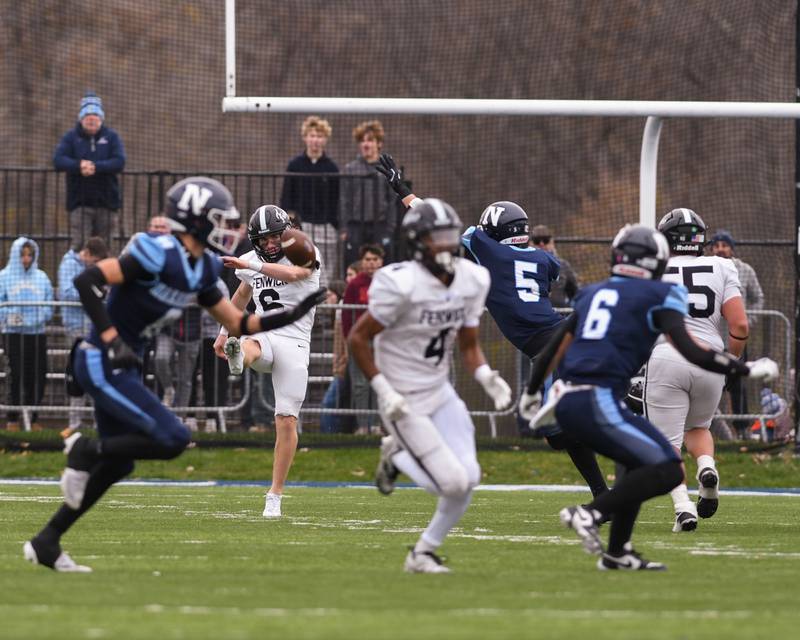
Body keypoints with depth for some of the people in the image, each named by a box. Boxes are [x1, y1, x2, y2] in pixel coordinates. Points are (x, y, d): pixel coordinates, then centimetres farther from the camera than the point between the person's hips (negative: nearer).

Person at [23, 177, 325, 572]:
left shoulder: (201, 270, 8)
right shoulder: (159, 255, -20)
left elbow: (238, 324, 16)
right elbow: (86, 281, -24)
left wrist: (292, 315, 5)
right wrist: (112, 340, -26)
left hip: (120, 368, 10)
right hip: (101, 364, -10)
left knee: (117, 465, 14)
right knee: (172, 440, -15)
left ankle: (46, 542, 20)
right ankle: (86, 450, -2)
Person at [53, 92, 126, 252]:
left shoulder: (112, 137, 6)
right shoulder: (71, 137, 6)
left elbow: (119, 163, -7)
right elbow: (58, 161, -6)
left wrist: (95, 167, -21)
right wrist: (79, 165, -24)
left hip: (106, 201, 1)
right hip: (80, 202, -1)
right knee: (79, 246, -11)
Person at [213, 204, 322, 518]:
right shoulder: (252, 260, 9)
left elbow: (295, 273, -31)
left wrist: (249, 265, -40)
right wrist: (223, 333, 34)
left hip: (293, 342, -3)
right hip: (263, 336, 3)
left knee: (287, 421, -6)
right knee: (248, 347, -37)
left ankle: (275, 496, 1)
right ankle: (237, 358, -75)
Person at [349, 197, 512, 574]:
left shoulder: (473, 280, 0)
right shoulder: (402, 284, -21)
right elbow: (358, 338, -14)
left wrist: (487, 378, -8)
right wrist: (383, 390, -20)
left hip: (441, 394, 7)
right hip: (405, 401, -7)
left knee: (468, 479, -3)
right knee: (453, 483, -12)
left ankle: (423, 553, 16)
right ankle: (397, 456, 17)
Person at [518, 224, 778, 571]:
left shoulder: (593, 293, 20)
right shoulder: (659, 297, 0)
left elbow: (554, 346, 27)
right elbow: (691, 352, -9)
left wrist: (531, 392, 41)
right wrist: (748, 370, 0)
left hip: (568, 402, 8)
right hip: (599, 404, -8)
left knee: (639, 463, 25)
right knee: (668, 470, -5)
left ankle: (617, 552, 23)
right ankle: (590, 514, -16)